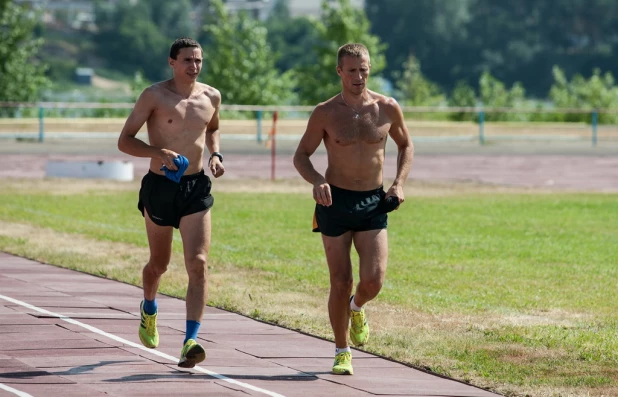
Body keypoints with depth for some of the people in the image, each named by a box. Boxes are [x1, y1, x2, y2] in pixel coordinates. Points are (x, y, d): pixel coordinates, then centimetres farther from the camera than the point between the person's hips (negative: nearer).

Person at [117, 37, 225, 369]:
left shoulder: (211, 97, 5)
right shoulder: (154, 96, -8)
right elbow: (124, 141, -8)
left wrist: (215, 155, 7)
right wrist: (158, 151, -25)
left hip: (196, 189, 2)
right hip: (160, 187, -2)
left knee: (198, 264, -15)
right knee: (159, 264, 15)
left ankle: (190, 342, -21)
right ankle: (148, 310, 48)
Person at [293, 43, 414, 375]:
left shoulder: (387, 109, 0)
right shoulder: (325, 114, -4)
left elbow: (405, 146, 17)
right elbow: (301, 156, 3)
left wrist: (399, 183, 1)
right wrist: (317, 181, -18)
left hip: (374, 203, 1)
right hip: (335, 202, -1)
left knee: (373, 279, -12)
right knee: (340, 283, 0)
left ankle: (356, 308, 24)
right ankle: (342, 352, 17)